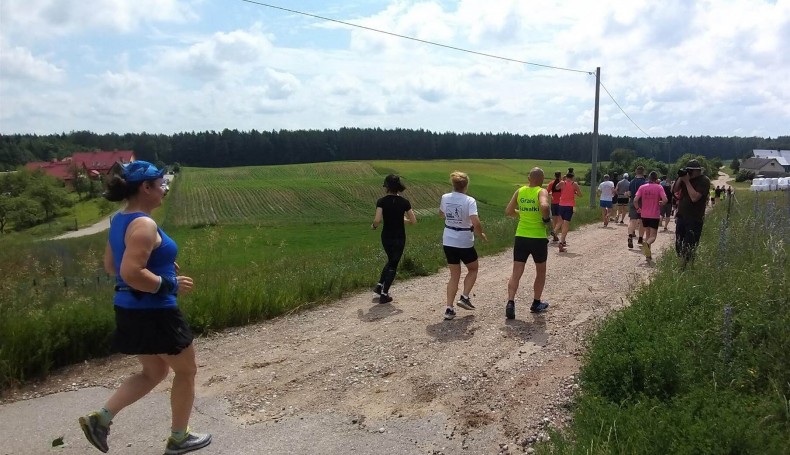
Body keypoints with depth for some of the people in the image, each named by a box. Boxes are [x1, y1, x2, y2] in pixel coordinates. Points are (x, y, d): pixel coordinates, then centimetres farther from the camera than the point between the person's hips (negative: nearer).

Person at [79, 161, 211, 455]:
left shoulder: (120, 220, 8)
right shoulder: (144, 225, -22)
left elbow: (111, 266, 16)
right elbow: (131, 273, -30)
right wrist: (171, 284, -19)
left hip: (131, 310, 9)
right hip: (154, 312, -9)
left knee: (154, 373, 25)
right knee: (186, 371, 12)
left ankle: (100, 418, 19)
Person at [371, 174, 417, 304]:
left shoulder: (381, 202, -9)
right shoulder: (404, 202, -7)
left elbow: (377, 220, -20)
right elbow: (413, 221, -5)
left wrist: (374, 225, 1)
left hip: (386, 237, 2)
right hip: (399, 238, -2)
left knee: (391, 260, 26)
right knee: (393, 264, 9)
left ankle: (379, 286, 25)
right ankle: (384, 294, 10)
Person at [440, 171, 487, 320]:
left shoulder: (445, 198, -1)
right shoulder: (469, 201, -16)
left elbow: (441, 213, 18)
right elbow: (476, 222, -25)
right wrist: (481, 234, -8)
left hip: (448, 241, 4)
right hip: (465, 242, -4)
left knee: (454, 275, 14)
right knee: (473, 269, 23)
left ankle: (449, 308, 7)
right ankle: (464, 297, 11)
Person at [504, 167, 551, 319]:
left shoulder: (519, 191, 4)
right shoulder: (541, 192, -10)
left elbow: (508, 211, 7)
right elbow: (544, 206, -31)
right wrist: (546, 219, -13)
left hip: (521, 237, 3)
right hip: (538, 238, -3)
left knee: (516, 273, 4)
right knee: (541, 271, 18)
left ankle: (510, 303, -11)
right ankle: (536, 303, 27)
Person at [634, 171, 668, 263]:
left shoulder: (642, 187, -1)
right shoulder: (659, 187, -6)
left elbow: (635, 200, -9)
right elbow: (665, 200, -16)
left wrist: (638, 208, 7)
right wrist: (660, 205, 4)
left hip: (644, 215, 3)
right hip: (655, 215, -3)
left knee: (647, 234, 17)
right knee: (653, 236, 3)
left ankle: (648, 255, 16)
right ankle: (647, 244, -32)